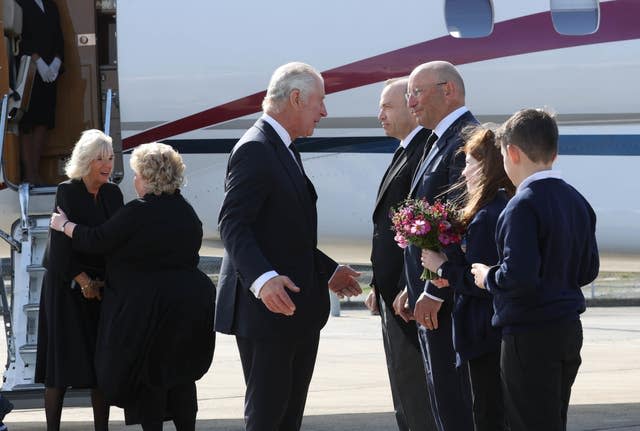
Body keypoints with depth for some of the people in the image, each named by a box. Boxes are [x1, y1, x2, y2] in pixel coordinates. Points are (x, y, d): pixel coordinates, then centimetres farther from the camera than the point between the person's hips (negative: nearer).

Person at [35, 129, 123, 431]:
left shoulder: (112, 194, 5)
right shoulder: (67, 192, -11)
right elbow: (61, 243, -15)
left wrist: (107, 281, -5)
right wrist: (84, 281, -13)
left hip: (102, 287, 5)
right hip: (67, 285, -5)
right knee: (62, 360, -4)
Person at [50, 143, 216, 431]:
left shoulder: (138, 213, -15)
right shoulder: (186, 212, 8)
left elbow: (96, 241, -8)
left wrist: (64, 225, 9)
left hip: (149, 307, -7)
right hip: (190, 305, 7)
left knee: (147, 379, 3)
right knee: (180, 375, 15)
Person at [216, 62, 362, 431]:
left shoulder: (285, 150, 19)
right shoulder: (255, 150, -14)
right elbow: (233, 225, -23)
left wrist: (329, 272, 22)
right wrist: (263, 278, -35)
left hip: (299, 311, 10)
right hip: (266, 310, -10)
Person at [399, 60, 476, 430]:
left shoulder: (466, 141, -15)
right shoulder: (443, 142, 17)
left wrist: (434, 293, -21)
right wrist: (414, 289, 17)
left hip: (450, 300, -10)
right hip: (433, 292, 10)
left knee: (452, 397, -8)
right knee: (443, 393, 13)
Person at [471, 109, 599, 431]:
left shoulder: (523, 206, -17)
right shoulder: (576, 201, 9)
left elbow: (518, 276, -24)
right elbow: (588, 270, 14)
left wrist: (488, 277, -6)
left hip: (530, 335, -8)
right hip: (569, 331, 8)